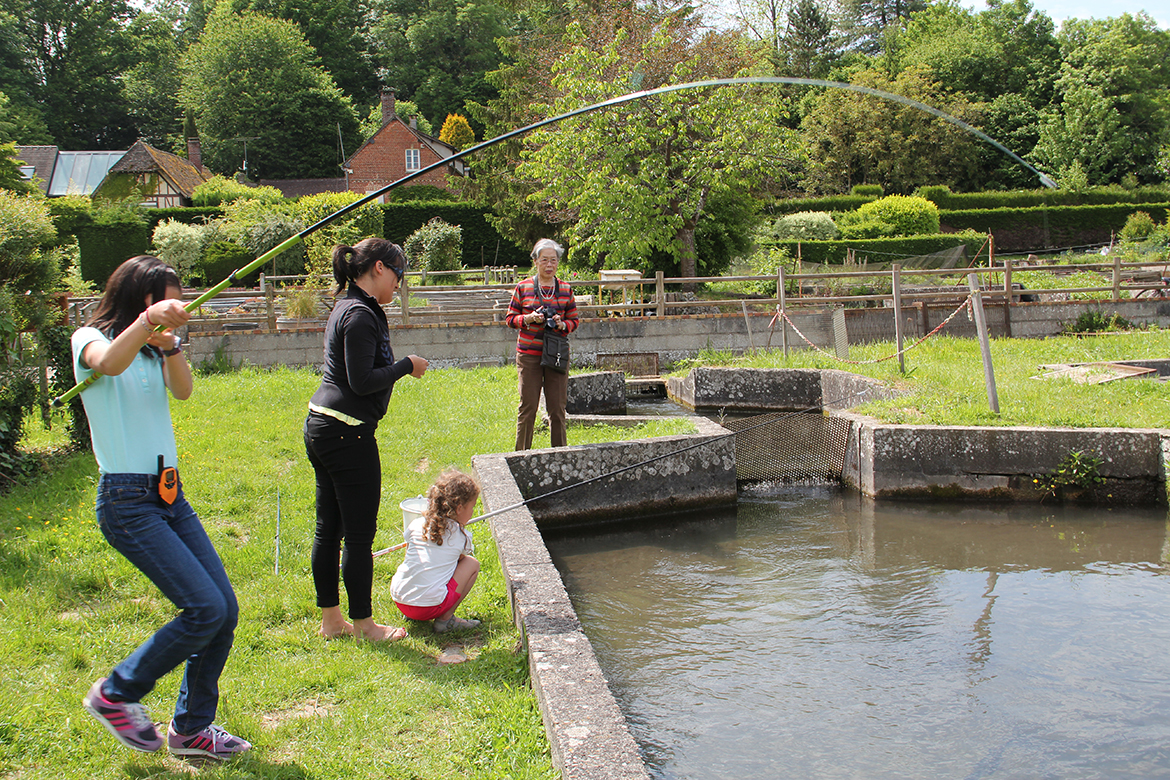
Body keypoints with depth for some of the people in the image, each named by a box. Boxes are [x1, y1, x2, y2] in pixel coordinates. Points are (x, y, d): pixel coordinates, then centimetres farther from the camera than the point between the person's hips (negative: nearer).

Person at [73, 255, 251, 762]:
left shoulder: (153, 349, 14)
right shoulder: (90, 340, -4)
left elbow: (184, 391, -6)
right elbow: (109, 363, -30)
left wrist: (170, 345, -23)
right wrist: (148, 320, -44)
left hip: (170, 495, 8)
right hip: (126, 500, -7)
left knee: (225, 609, 3)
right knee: (205, 609, -14)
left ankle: (192, 728, 19)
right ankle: (115, 694, 7)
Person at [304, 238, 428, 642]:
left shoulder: (348, 308, 16)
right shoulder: (360, 315, -15)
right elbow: (362, 381, -20)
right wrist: (407, 365, -9)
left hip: (321, 426, 11)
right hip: (347, 432, -11)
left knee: (328, 529, 15)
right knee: (359, 533, 0)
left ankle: (330, 619, 24)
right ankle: (363, 624, 11)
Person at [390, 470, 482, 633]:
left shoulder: (417, 525, 9)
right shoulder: (461, 535, 0)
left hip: (399, 600, 5)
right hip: (430, 606, -5)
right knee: (472, 564, 10)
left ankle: (413, 616, 18)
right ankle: (445, 618, 5)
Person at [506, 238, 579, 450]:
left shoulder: (565, 290, 7)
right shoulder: (523, 288, 2)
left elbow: (574, 320, 12)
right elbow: (510, 318, 6)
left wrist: (562, 325, -10)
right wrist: (529, 318, -13)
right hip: (529, 354, -1)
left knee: (557, 407, 2)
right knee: (528, 405, 0)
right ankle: (522, 454, 11)